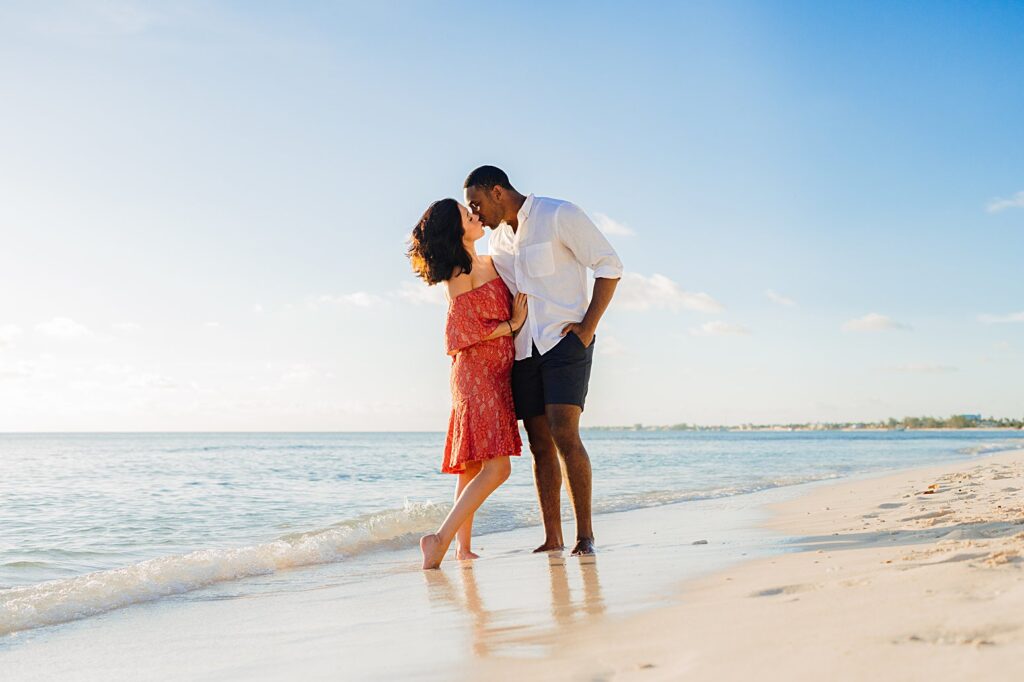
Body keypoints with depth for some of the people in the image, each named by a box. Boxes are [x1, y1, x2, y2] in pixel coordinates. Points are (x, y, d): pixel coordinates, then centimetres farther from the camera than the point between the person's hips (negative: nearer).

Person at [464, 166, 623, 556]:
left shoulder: (560, 216, -6)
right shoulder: (498, 238, 15)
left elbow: (610, 266, -7)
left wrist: (587, 327, -13)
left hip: (565, 341, -6)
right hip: (523, 350, 7)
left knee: (564, 435, -17)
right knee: (540, 443, 3)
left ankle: (585, 534, -10)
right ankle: (552, 538, 7)